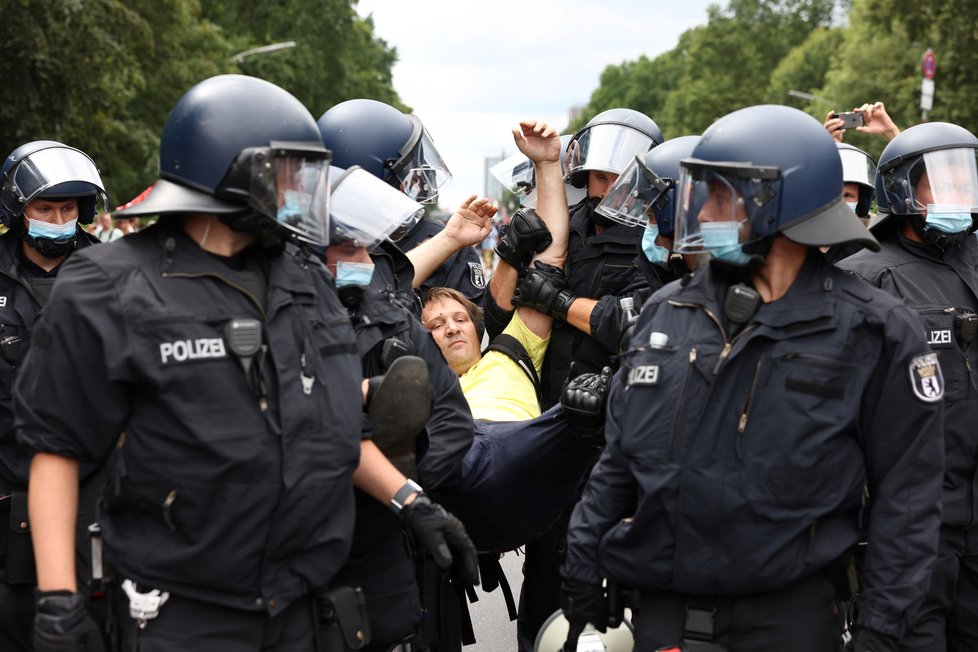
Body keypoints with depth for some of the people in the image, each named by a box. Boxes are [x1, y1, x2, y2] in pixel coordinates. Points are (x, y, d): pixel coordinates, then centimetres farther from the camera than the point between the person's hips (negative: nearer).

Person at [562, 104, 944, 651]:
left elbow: (906, 493, -6)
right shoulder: (668, 311, 7)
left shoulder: (874, 332, -6)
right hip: (661, 606, 4)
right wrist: (584, 565, 11)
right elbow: (619, 458, 14)